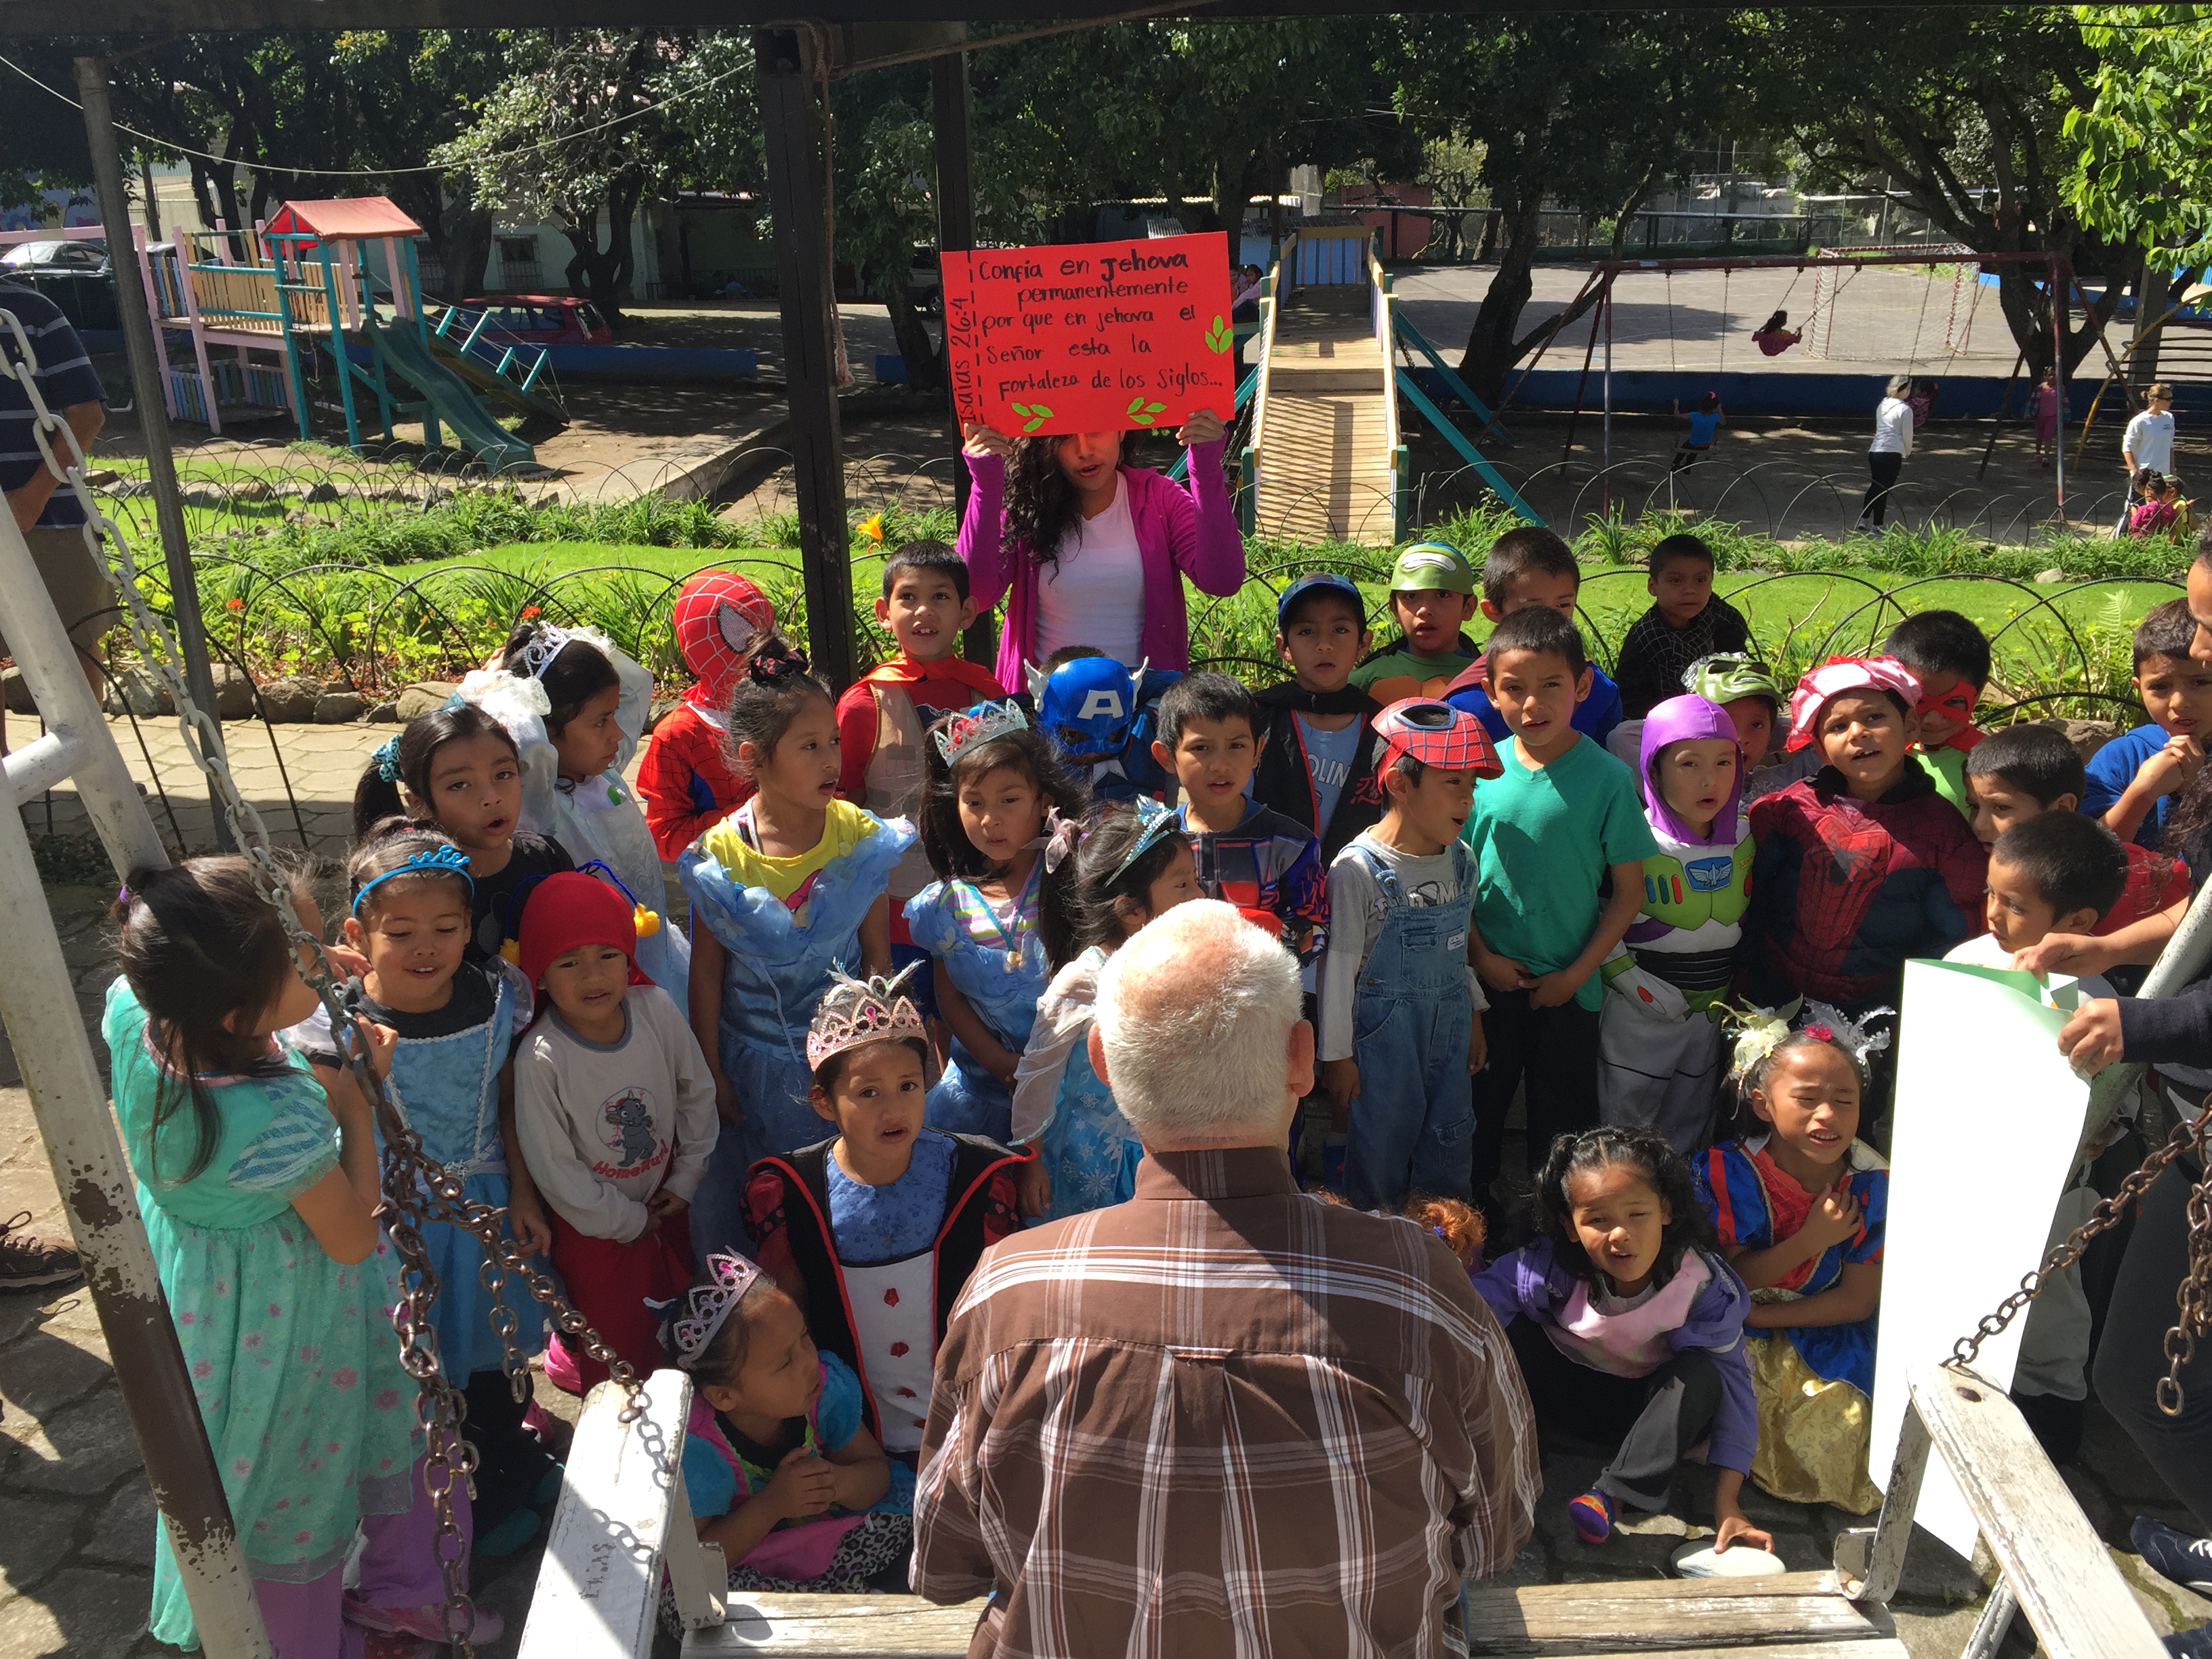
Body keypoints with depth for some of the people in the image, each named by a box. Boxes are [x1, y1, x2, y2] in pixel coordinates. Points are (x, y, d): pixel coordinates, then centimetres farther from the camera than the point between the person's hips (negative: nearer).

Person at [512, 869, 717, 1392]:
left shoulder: (657, 1010, -18)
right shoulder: (539, 1059, -29)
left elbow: (697, 1094, -2)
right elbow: (554, 1168, -19)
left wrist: (687, 1179, 0)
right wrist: (629, 1222, -9)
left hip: (666, 1204, 4)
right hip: (593, 1226, -4)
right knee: (619, 1354, 15)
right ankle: (569, 1355, 46)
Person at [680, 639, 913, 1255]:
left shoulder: (858, 835, -9)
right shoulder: (722, 852, -11)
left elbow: (877, 958, -1)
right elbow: (707, 973, -3)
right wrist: (712, 1076, 0)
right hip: (753, 1063, 0)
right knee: (729, 1199, 10)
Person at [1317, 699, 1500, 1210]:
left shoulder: (1462, 860, 1)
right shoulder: (1358, 869, -18)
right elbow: (1338, 967, -13)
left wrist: (1475, 1019, 19)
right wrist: (1336, 1056, -9)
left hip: (1450, 1027, 6)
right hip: (1382, 1033, -5)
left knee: (1448, 1149, 15)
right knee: (1380, 1149, 7)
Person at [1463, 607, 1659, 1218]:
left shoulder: (1607, 778, -10)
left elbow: (1629, 891, -6)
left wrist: (1576, 972, -9)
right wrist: (1482, 956, -5)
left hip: (1569, 986, -2)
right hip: (1488, 979, 2)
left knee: (1563, 1123, 11)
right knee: (1479, 1105, 17)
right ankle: (1475, 1210, 37)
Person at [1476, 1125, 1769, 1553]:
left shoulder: (1703, 1285, -25)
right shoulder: (1548, 1269, -26)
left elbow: (1732, 1382, -21)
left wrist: (1727, 1505, -24)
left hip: (1652, 1406, 1)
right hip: (1565, 1391, 0)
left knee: (1702, 1373, -31)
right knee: (1512, 1333, -27)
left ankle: (1615, 1494, -27)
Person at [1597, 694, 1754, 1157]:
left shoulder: (1743, 835, 0)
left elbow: (1747, 914, 13)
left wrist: (1732, 986, 6)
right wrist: (1632, 980, -20)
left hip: (1712, 1009, 5)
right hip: (1639, 1010, -5)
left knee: (1688, 1128, 19)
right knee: (1625, 1122, 5)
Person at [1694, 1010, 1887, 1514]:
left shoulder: (1872, 1185, -13)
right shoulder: (1728, 1171, -18)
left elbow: (1858, 1300, -10)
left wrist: (1754, 1315, -17)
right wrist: (1811, 1240, -25)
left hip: (1821, 1334, 2)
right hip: (1731, 1333, -1)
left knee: (1844, 1416, -19)